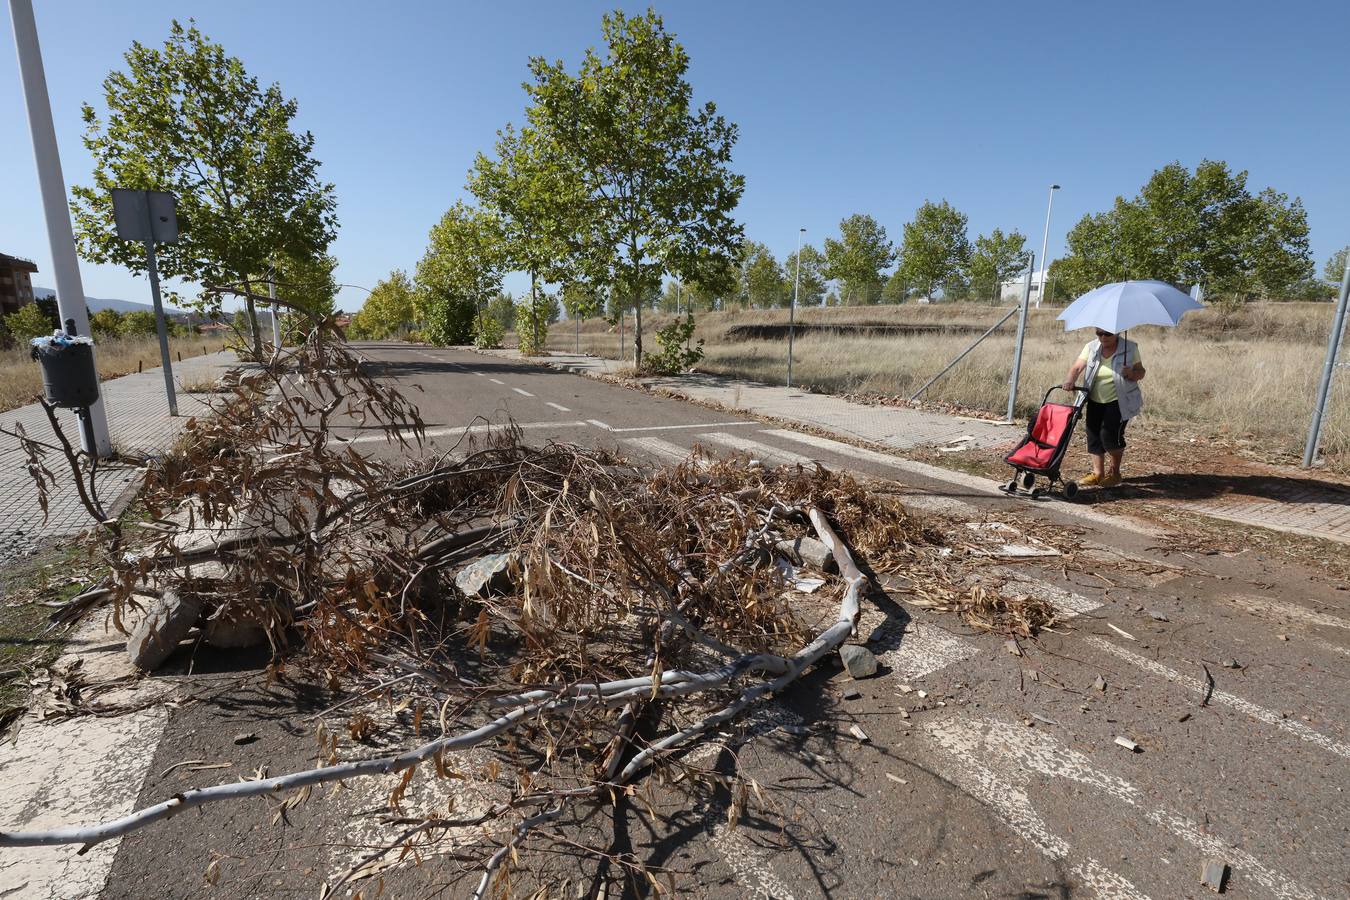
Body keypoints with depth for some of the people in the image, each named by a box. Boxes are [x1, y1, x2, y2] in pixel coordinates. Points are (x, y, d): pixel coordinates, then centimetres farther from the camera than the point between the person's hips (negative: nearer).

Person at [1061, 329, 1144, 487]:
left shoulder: (1130, 348, -4)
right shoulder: (1091, 347, 1)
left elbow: (1141, 373, 2)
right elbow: (1077, 367, -11)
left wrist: (1131, 373, -21)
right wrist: (1070, 380, -31)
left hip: (1119, 401, -4)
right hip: (1095, 401, 4)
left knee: (1110, 435, -13)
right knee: (1094, 436, 4)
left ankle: (1115, 472, 9)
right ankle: (1098, 474, 16)